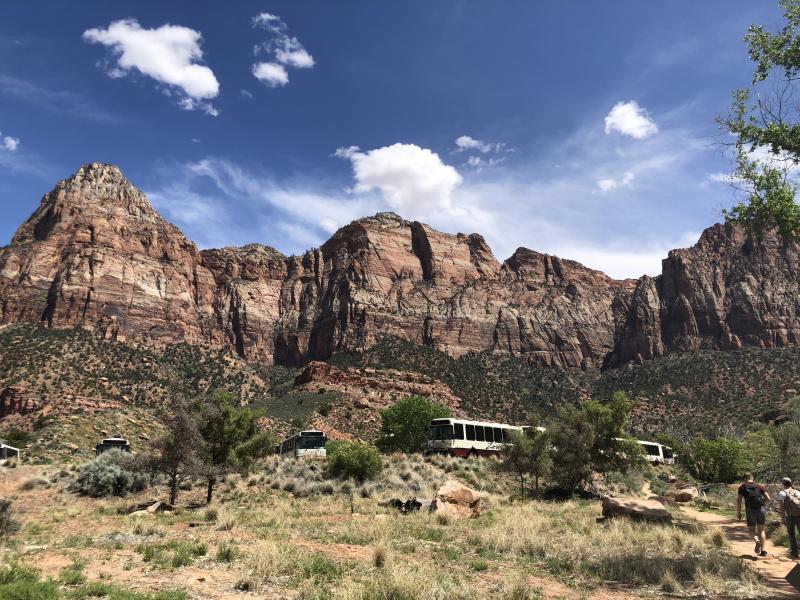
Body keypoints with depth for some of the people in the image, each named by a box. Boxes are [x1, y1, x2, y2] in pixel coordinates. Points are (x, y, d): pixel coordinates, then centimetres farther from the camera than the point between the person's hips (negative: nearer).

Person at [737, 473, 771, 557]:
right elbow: (768, 499, 9)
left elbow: (739, 500, 2)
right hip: (761, 509, 2)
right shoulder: (759, 486, 15)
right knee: (761, 529, 17)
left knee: (751, 529, 13)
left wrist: (738, 512, 9)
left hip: (750, 510, -2)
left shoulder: (742, 487, 10)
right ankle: (763, 550, 10)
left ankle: (757, 541, -17)